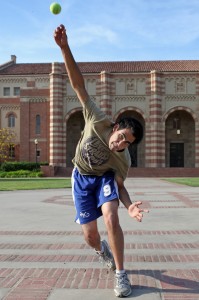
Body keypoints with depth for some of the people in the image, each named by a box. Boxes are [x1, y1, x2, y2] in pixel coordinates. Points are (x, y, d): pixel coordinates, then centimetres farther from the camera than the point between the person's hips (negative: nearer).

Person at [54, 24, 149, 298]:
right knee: (90, 236, -2)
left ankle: (121, 275, -6)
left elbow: (119, 186, -13)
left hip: (105, 177, 0)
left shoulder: (124, 160, -27)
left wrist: (130, 205, -35)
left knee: (111, 220, -27)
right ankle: (102, 251, 39)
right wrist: (65, 49, -39)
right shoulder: (98, 121, -31)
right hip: (82, 178, 1)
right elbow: (78, 85, -32)